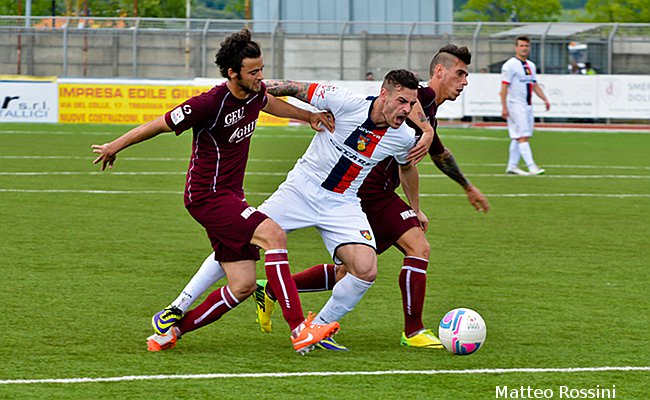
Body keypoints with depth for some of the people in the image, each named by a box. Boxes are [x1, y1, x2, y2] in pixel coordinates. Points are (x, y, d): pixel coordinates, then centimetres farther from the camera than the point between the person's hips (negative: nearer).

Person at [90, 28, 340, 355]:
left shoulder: (255, 92, 2)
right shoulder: (210, 104, -22)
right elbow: (159, 125, -10)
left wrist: (308, 116, 30)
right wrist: (114, 147, 1)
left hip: (229, 196, 9)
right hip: (207, 196, -9)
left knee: (243, 285, 2)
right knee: (273, 234, -26)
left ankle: (171, 326, 16)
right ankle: (299, 330, -29)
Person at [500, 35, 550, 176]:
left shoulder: (531, 66, 16)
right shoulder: (510, 65, -8)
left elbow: (535, 85, 23)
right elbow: (504, 87, -12)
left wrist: (545, 99, 11)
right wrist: (504, 107, -18)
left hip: (528, 105, 8)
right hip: (515, 105, -8)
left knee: (517, 137, 10)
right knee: (522, 136, -12)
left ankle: (512, 166, 15)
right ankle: (531, 167, -19)